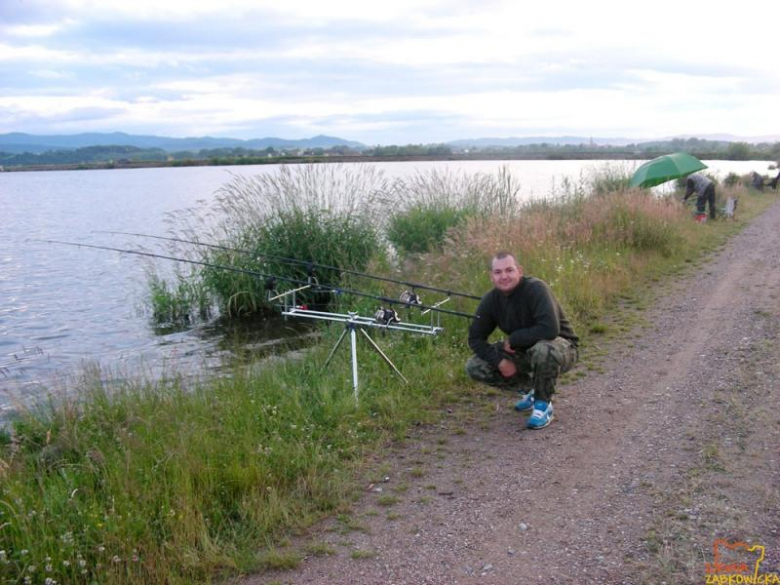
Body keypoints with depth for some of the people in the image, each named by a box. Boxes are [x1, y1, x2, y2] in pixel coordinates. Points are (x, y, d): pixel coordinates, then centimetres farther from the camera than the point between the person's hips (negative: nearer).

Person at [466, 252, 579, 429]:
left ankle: (543, 404, -12)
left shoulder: (536, 288, -26)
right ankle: (528, 388, 12)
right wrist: (499, 361, -19)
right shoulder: (491, 300, -9)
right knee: (474, 367, -10)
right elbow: (475, 337, -4)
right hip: (522, 352, 6)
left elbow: (549, 329, -38)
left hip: (560, 347, -6)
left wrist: (513, 340, -25)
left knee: (544, 350, -41)